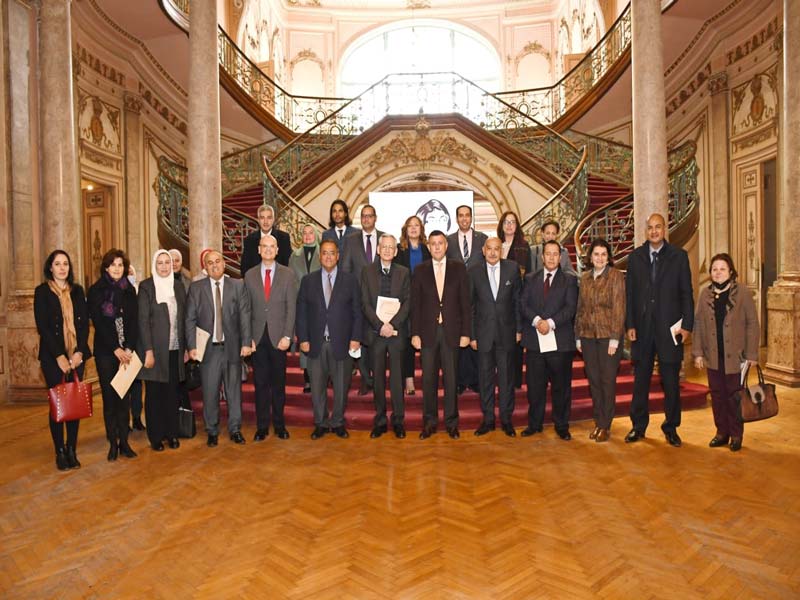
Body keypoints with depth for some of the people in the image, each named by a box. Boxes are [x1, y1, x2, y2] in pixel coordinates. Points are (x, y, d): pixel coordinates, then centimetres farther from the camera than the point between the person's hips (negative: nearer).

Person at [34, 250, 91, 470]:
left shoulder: (77, 290, 9)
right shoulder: (42, 291, 0)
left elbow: (84, 323, 5)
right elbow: (42, 327, -6)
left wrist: (79, 352, -7)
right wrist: (59, 356, -12)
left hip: (76, 355, 3)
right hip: (53, 356, -3)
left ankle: (72, 449, 12)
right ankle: (60, 451, 10)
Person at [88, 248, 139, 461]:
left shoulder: (129, 290, 7)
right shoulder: (96, 290, 0)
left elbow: (134, 321, 2)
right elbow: (98, 323, -6)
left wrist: (129, 348, -9)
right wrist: (116, 349, -12)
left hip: (126, 351, 2)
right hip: (105, 351, -2)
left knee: (124, 396, 4)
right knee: (109, 397, 2)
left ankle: (124, 441, 11)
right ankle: (113, 443, 10)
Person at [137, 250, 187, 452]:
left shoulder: (178, 286, 8)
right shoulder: (146, 286, -4)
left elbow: (183, 318, 10)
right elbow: (143, 320, -8)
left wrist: (185, 347, 6)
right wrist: (148, 351, -13)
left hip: (175, 349, 3)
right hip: (155, 348, -3)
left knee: (172, 392, 9)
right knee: (154, 393, 6)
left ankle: (172, 433, 21)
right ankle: (156, 436, 17)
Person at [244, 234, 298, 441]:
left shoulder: (288, 274, 2)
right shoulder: (249, 275, 6)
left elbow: (291, 307, -2)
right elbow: (246, 309, 5)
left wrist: (287, 336, -9)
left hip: (278, 336, -1)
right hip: (258, 336, 1)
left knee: (278, 382, 7)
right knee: (260, 383, 6)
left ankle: (279, 424, 19)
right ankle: (262, 426, 16)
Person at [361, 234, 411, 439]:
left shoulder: (404, 272, 7)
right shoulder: (367, 271, 6)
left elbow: (407, 302, 0)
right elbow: (365, 303, 0)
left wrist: (393, 324, -13)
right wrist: (380, 324, -12)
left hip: (397, 331, 0)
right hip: (375, 332, 0)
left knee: (397, 376, 3)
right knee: (378, 377, 6)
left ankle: (398, 420, 13)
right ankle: (380, 421, 16)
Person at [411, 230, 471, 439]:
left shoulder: (458, 268, 4)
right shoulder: (420, 270, 6)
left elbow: (465, 302, 2)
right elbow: (415, 304, 4)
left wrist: (466, 332, -3)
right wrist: (415, 333, -3)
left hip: (451, 331, 0)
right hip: (428, 331, 1)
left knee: (451, 378, 6)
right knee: (428, 379, 6)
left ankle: (451, 422, 19)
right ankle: (429, 422, 19)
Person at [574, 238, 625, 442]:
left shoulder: (616, 276, -5)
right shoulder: (585, 278, 10)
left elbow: (619, 308, -10)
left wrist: (615, 338, -14)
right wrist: (578, 336, 9)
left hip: (608, 335, -4)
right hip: (588, 336, 4)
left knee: (607, 380, 2)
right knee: (593, 379, 9)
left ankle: (606, 425, 13)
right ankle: (598, 421, 21)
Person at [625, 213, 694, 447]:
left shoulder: (679, 256, 2)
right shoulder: (635, 257, 6)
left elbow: (687, 293, 0)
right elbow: (629, 293, 5)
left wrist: (687, 325, -6)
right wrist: (629, 325, -1)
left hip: (670, 328, -1)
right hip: (642, 328, 1)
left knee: (671, 382, 7)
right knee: (640, 380, 9)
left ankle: (671, 428, 20)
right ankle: (638, 426, 20)